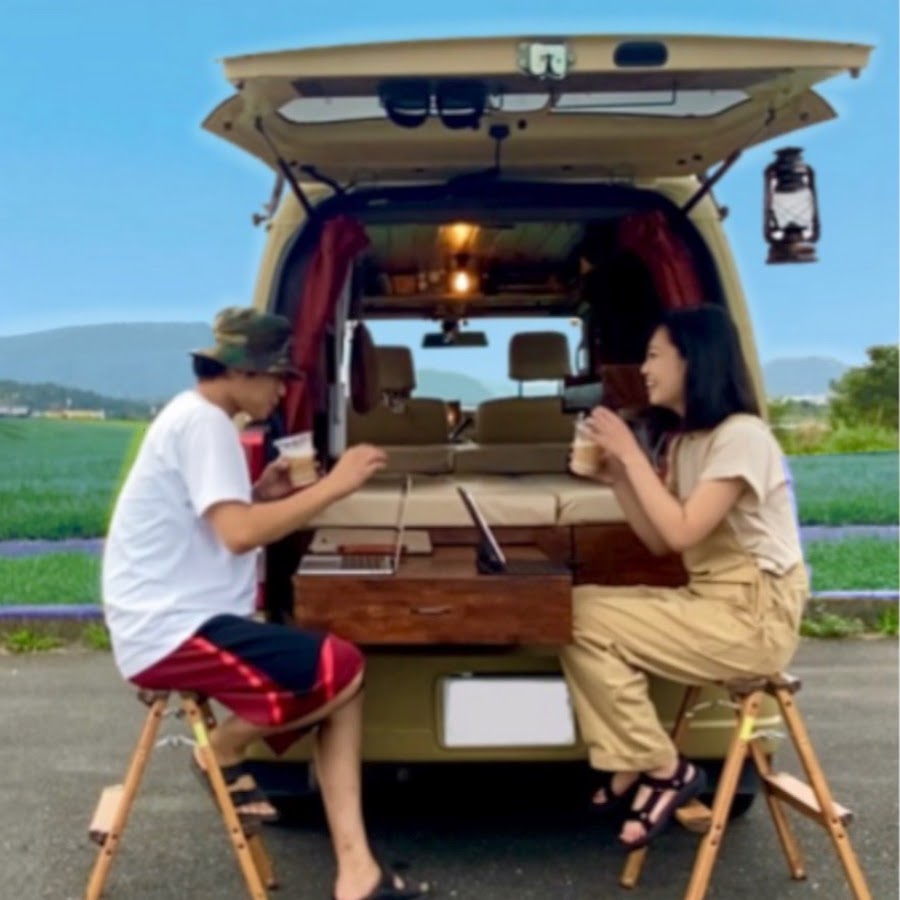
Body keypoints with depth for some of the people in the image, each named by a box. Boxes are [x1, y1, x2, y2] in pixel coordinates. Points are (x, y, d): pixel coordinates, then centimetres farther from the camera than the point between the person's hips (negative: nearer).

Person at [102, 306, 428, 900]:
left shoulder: (197, 419, 17)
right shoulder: (201, 420, -14)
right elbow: (239, 534, -26)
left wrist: (263, 494, 9)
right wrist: (333, 485, -20)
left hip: (179, 621, 10)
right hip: (171, 632, -10)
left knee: (343, 683, 2)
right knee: (342, 672, -17)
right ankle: (224, 749, 6)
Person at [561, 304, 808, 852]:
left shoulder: (741, 436, -15)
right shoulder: (686, 441, 12)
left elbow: (681, 534, -23)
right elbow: (659, 544, 9)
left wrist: (631, 454, -18)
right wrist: (615, 476, 0)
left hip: (755, 615, -9)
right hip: (709, 599, 9)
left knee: (588, 624, -18)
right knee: (577, 612, -5)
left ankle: (663, 770, -3)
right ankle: (630, 767, 0)